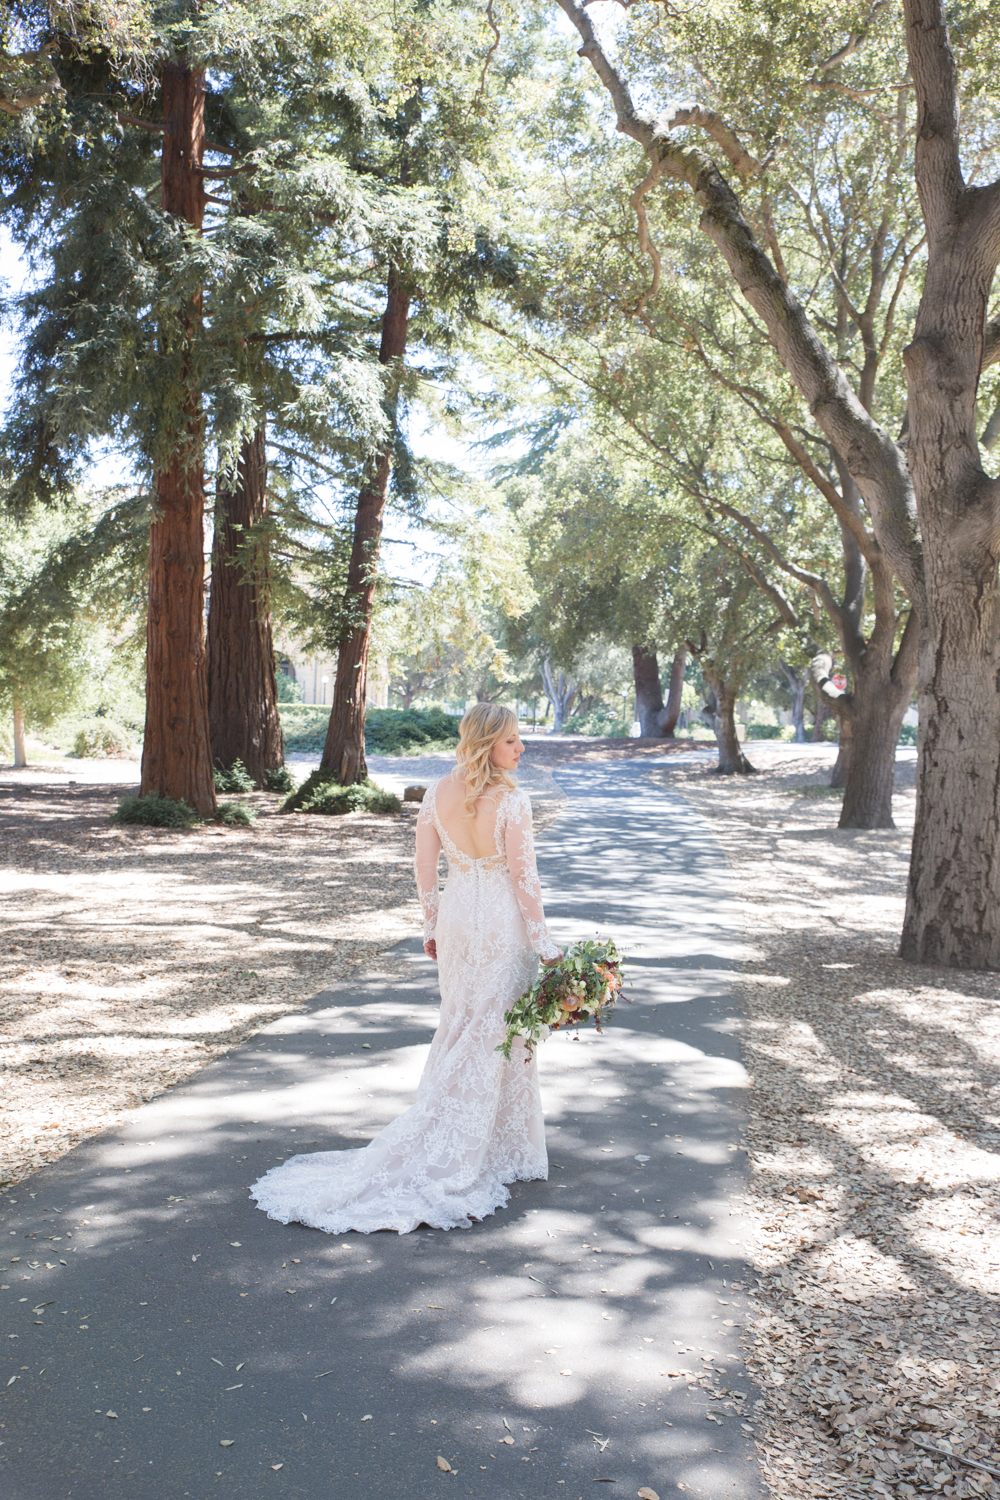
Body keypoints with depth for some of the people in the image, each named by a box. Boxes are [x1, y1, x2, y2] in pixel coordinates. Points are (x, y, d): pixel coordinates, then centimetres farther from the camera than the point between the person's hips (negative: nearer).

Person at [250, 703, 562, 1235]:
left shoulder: (438, 794, -2)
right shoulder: (512, 801, -18)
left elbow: (424, 867, 4)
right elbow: (524, 878, -16)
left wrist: (431, 926, 15)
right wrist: (543, 942, -8)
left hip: (455, 919, 6)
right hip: (503, 925, -6)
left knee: (459, 1027, 19)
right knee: (496, 1033, 5)